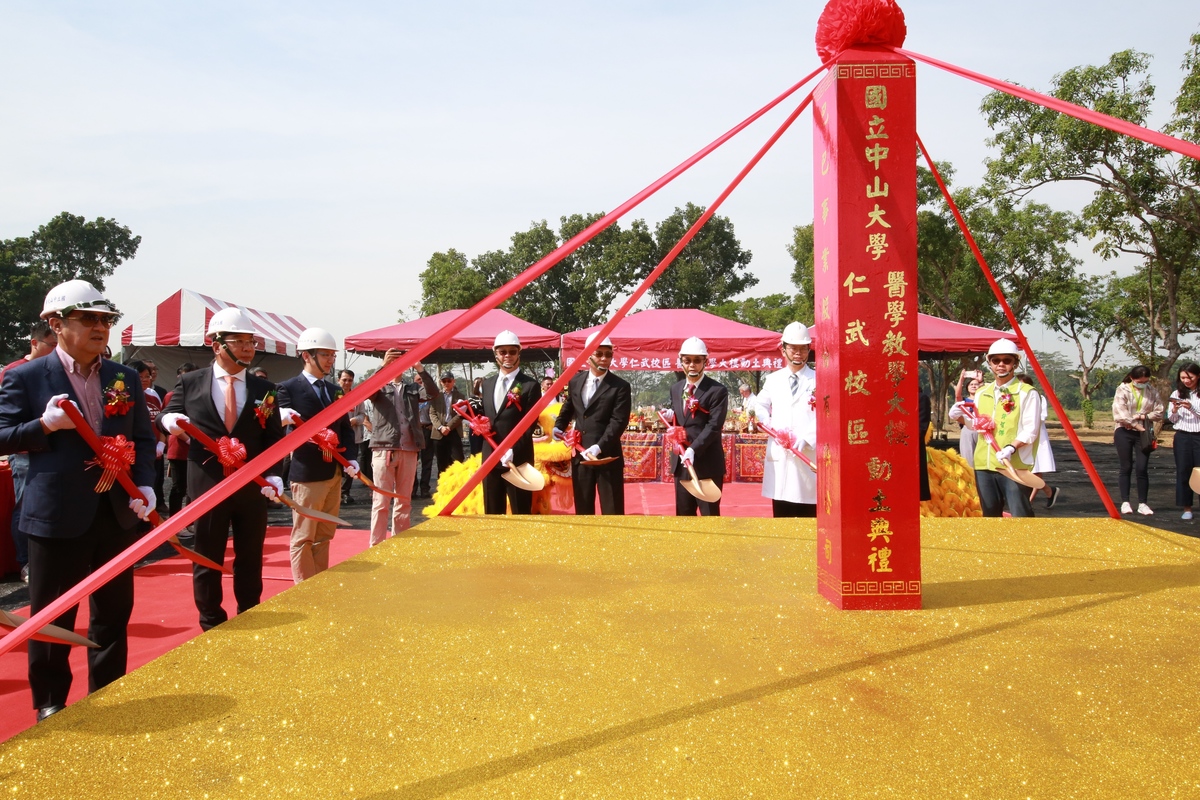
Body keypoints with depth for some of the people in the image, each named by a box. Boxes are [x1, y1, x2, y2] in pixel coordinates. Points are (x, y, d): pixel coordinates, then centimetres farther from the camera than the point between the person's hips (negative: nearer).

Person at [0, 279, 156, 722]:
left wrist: (146, 485, -5)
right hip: (56, 516, -4)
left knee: (114, 613, 15)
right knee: (52, 617, 9)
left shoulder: (126, 378, 7)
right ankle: (49, 703, 27)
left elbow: (144, 437, 9)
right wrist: (46, 425, -20)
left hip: (118, 513, 4)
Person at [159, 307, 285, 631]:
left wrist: (273, 474, -11)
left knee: (251, 559, 12)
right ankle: (211, 627, 23)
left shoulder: (264, 389, 4)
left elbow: (274, 438, 3)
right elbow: (166, 417, 8)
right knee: (207, 560, 9)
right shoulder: (189, 382, 1)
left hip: (254, 487, 1)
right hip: (208, 485, -1)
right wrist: (168, 419, -17)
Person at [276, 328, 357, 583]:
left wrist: (351, 458, -1)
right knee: (303, 537, 2)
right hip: (307, 474, -7)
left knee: (324, 535, 16)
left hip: (334, 473, 7)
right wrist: (283, 418, -34)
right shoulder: (289, 388, -6)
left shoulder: (335, 390, 14)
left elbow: (346, 428, 14)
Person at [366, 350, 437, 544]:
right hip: (384, 449, -3)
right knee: (381, 501, -4)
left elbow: (433, 391, -1)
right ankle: (376, 546, 0)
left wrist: (420, 368, -13)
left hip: (409, 450, 3)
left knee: (404, 501, 9)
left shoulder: (413, 388, 16)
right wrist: (383, 366, -24)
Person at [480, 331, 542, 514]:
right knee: (492, 513, 12)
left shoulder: (530, 385, -4)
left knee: (521, 513, 1)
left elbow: (530, 424, -9)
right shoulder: (487, 383, 16)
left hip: (518, 459, -6)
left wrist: (513, 451, -20)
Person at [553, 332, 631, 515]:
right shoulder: (575, 382, 9)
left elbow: (618, 422, -14)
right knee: (582, 508, 13)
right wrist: (558, 426, 10)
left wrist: (599, 447, -25)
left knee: (612, 511, 1)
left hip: (608, 457, -4)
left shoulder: (620, 386, -6)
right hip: (580, 455, 5)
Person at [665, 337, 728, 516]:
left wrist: (693, 449, -28)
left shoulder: (717, 391, -8)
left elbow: (714, 426, -16)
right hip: (681, 462, 6)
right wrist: (671, 417, -4)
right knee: (683, 514, 13)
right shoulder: (675, 389, 13)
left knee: (709, 515, 2)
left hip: (708, 463, -6)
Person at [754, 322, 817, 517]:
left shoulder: (818, 380, 3)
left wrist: (807, 438, -19)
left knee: (808, 514, 1)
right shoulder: (773, 380, 14)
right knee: (780, 515, 6)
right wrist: (769, 425, 3)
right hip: (779, 456, 3)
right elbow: (760, 405, 23)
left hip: (808, 455, -3)